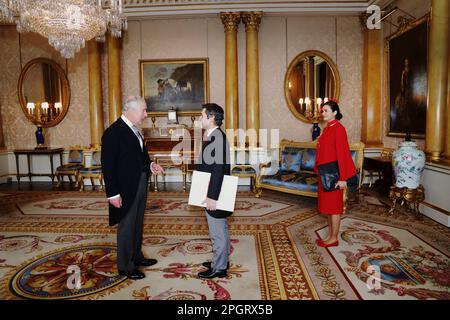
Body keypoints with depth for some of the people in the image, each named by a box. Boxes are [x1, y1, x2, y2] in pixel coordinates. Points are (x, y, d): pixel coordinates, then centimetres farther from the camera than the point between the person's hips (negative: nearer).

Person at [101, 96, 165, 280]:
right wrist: (113, 194, -20)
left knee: (137, 224, 20)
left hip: (140, 185, 9)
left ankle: (136, 256, 38)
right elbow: (108, 165, -20)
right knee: (126, 227, 5)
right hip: (126, 189, -9)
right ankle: (125, 266, 21)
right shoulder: (113, 132, -18)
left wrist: (150, 165, 0)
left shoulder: (134, 130, 8)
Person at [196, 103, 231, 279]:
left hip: (215, 194, -10)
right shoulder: (211, 136, 9)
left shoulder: (217, 137, -21)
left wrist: (212, 197, -24)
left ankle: (218, 268, 19)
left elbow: (219, 169, -25)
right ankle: (221, 260, 36)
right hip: (212, 193, 10)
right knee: (220, 230, 21)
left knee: (218, 232, 4)